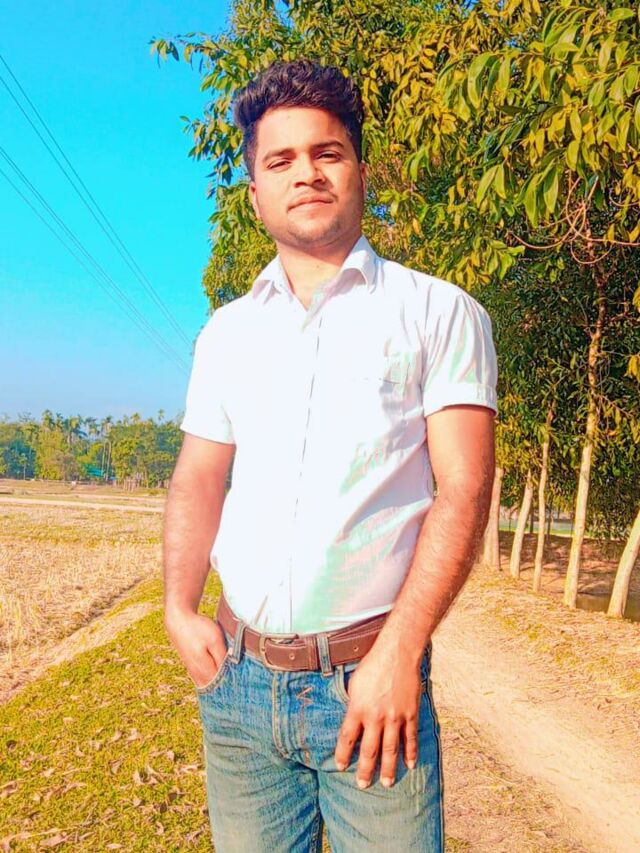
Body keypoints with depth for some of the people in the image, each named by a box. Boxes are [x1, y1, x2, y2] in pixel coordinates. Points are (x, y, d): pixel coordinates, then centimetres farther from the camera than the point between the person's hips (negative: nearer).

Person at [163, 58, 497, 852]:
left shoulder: (440, 312, -1)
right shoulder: (227, 331, 11)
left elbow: (463, 492, -8)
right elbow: (198, 479, 10)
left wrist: (399, 653, -15)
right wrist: (180, 609, -4)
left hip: (371, 680, -3)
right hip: (238, 679, 4)